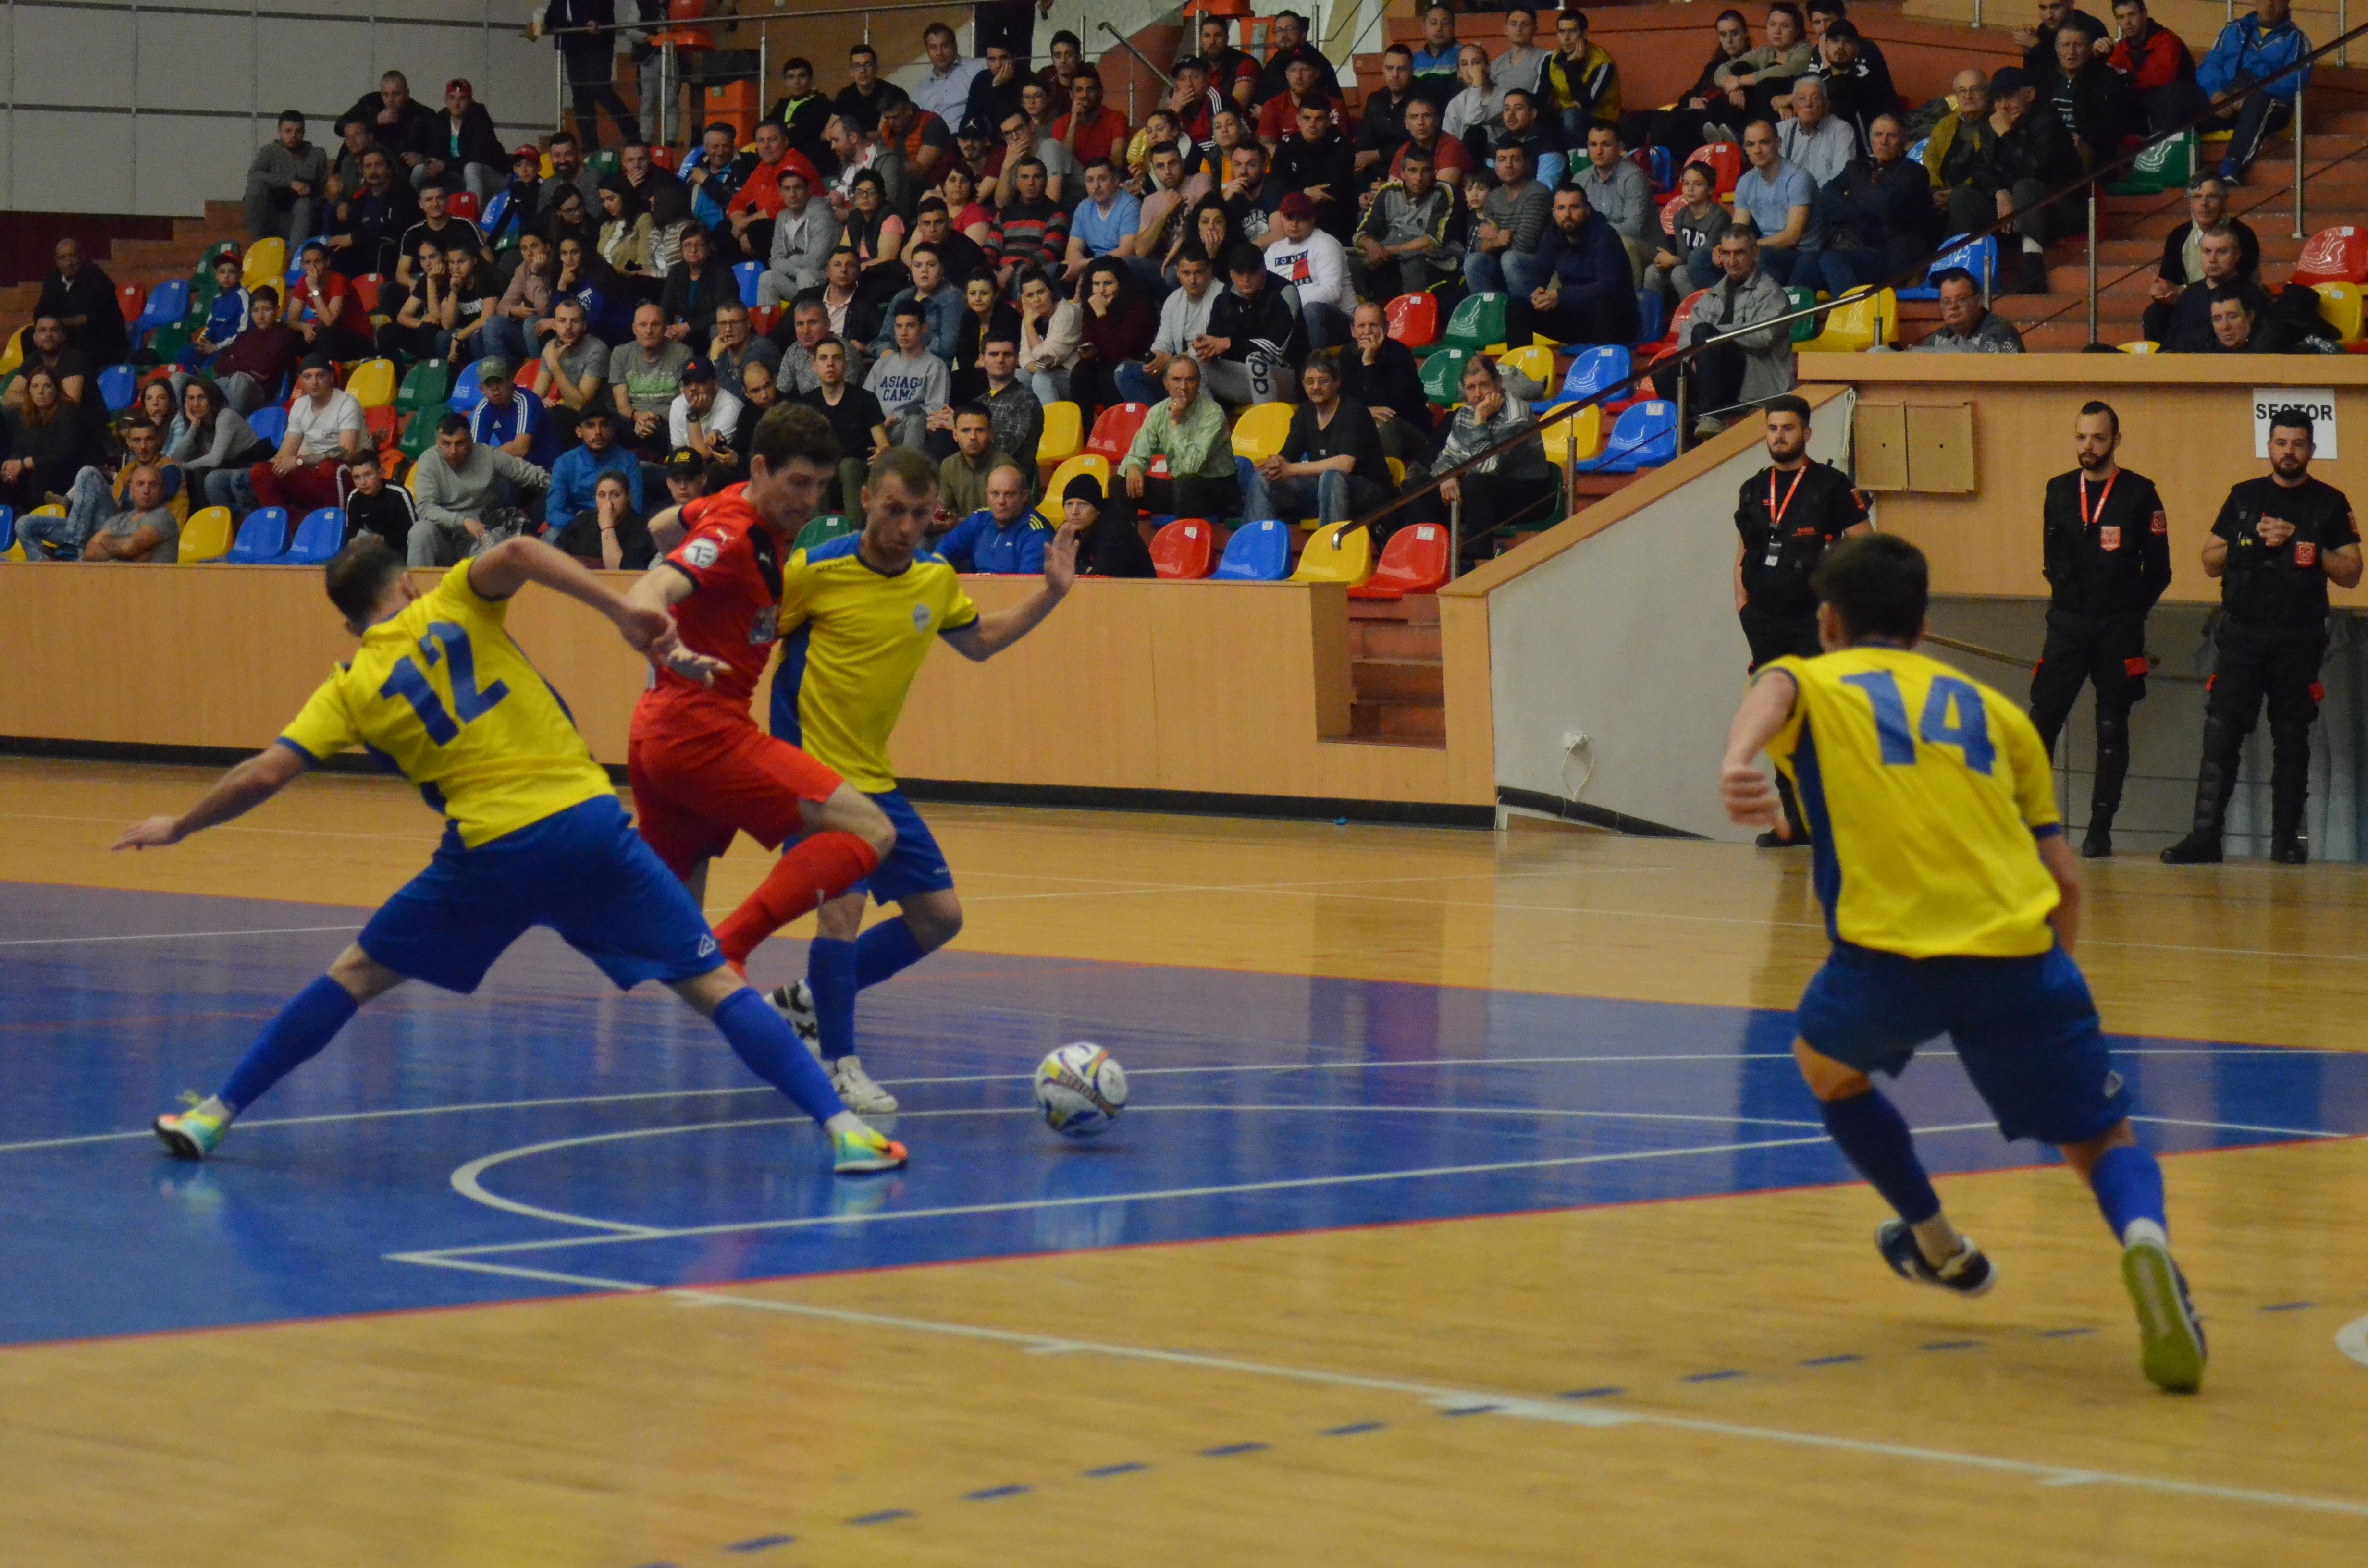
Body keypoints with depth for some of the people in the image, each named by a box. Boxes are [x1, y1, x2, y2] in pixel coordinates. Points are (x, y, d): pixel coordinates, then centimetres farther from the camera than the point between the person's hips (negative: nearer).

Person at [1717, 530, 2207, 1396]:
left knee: (1827, 1066, 31)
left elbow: (1768, 697, -9)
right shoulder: (1992, 707, 27)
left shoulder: (1808, 682, 20)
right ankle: (2144, 1237, -23)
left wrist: (1736, 765, -30)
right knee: (2101, 1139, 10)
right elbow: (2064, 878, 21)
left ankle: (1937, 1245, 39)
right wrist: (2047, 977, 38)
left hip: (1889, 949, -1)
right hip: (2018, 948, 1)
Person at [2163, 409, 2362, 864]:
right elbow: (2211, 562, 11)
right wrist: (2252, 541, -5)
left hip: (2299, 639, -1)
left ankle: (2287, 838, 9)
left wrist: (2306, 545, -11)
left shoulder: (2330, 505, 5)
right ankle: (2205, 835, -11)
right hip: (2242, 634, 1)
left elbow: (2350, 573, 0)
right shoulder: (2244, 498, 11)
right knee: (2221, 733, -8)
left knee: (2291, 740, 3)